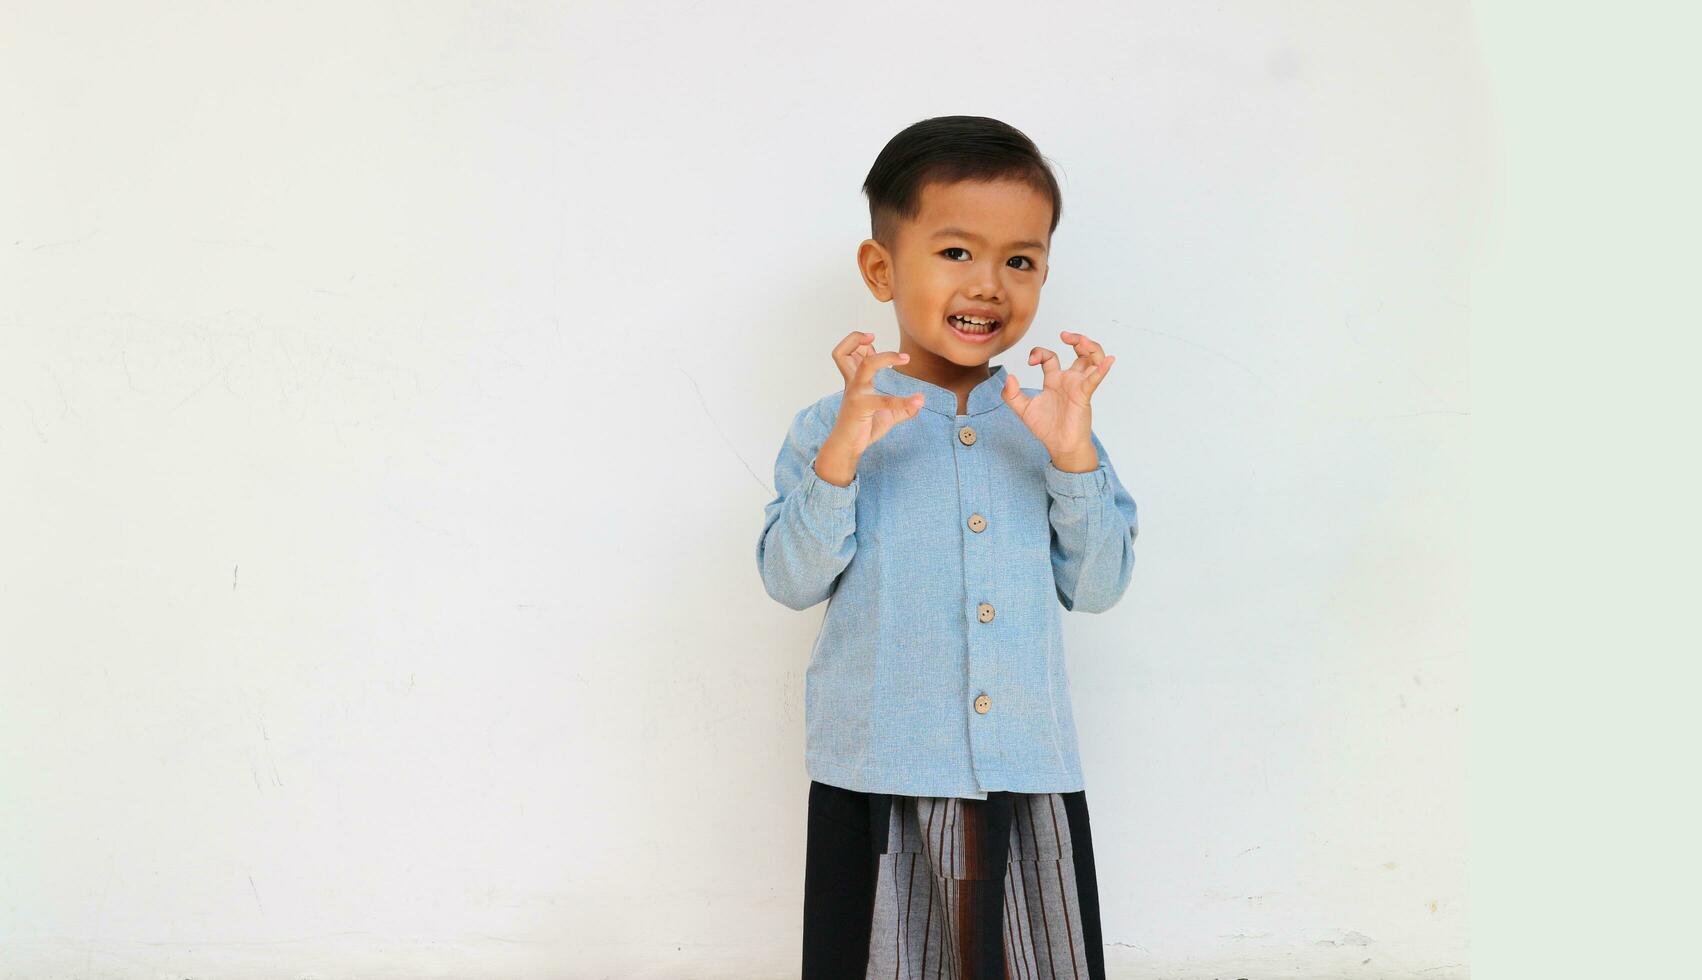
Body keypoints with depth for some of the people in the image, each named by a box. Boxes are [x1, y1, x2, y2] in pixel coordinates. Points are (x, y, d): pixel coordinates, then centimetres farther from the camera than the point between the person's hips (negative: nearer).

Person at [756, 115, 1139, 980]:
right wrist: (841, 454, -20)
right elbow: (792, 581, -8)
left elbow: (1096, 587, 2)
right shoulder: (832, 429, -1)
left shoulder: (1048, 425, 6)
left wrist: (1072, 455, -11)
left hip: (1030, 777, 2)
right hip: (880, 778, -2)